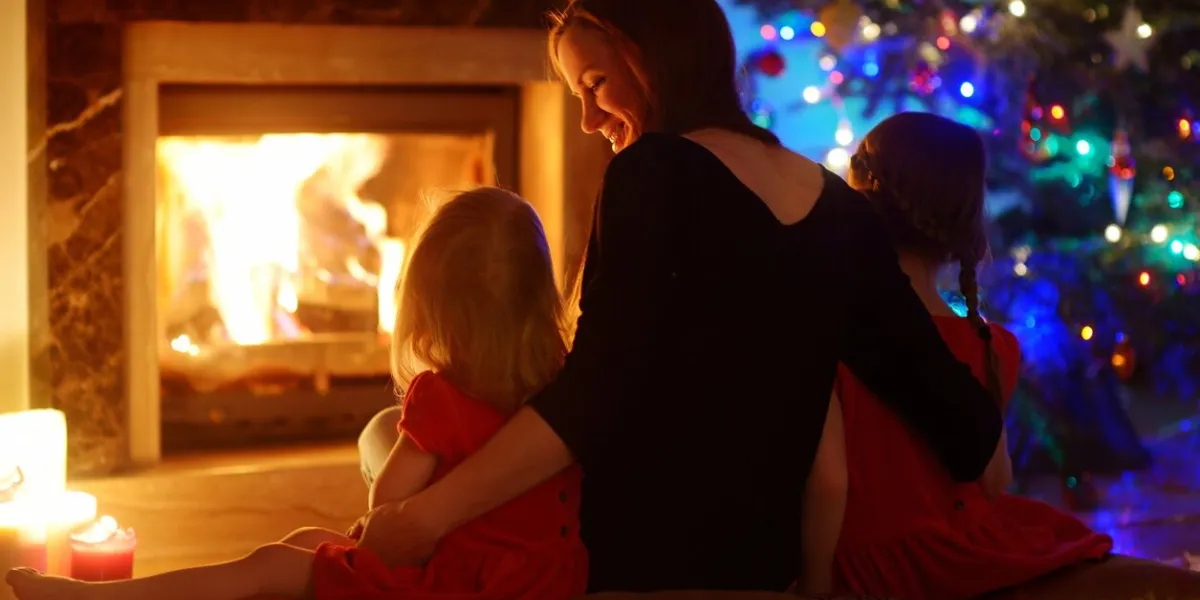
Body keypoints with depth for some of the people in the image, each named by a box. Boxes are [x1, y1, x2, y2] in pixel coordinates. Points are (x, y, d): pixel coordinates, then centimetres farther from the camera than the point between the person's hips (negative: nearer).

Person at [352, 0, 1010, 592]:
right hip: (764, 559, 7)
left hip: (638, 560, -7)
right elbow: (938, 387, 7)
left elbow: (594, 394, -21)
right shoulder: (836, 207, 5)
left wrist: (428, 515, -21)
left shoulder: (656, 174, -13)